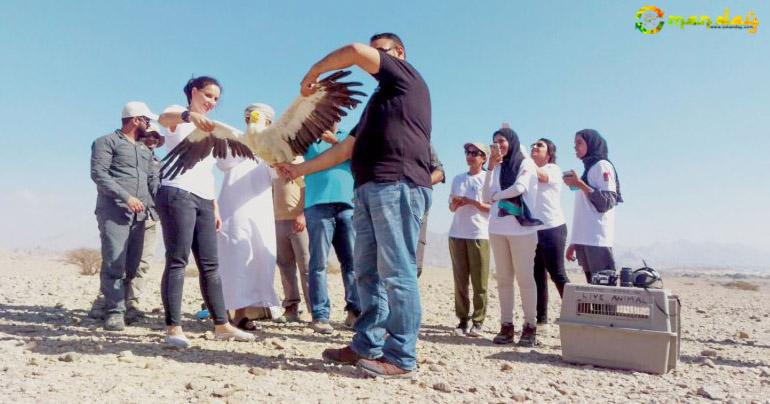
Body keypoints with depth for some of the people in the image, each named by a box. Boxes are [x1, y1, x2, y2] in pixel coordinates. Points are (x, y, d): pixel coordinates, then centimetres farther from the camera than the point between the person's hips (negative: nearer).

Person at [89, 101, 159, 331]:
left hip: (139, 214, 7)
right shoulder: (107, 142, 5)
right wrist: (126, 197, -18)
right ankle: (115, 312, -8)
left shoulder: (145, 151, 25)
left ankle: (115, 306, 13)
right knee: (114, 263, -12)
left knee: (131, 266, 4)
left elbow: (153, 180, 22)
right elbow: (98, 173, -7)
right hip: (114, 211, -6)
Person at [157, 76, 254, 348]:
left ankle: (222, 325, 8)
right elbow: (163, 118, -22)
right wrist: (189, 115, -44)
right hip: (178, 194, -7)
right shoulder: (178, 116, 5)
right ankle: (173, 328, -8)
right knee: (177, 261, -10)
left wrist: (215, 207, 19)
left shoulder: (209, 129, 26)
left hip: (204, 200, 7)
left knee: (210, 265, 5)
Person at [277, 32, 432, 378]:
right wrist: (300, 169, 24)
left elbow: (356, 52, -6)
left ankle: (401, 357, -6)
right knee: (367, 272, 8)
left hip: (398, 186, -9)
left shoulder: (406, 77, 10)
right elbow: (344, 150, 28)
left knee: (396, 272, -10)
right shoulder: (378, 102, 32)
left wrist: (314, 71, 8)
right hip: (370, 190, 9)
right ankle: (368, 346, 15)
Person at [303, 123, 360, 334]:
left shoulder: (346, 137, 21)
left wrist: (336, 141, -7)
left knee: (352, 260, -1)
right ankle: (320, 315, -3)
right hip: (318, 205, -2)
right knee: (319, 262, -5)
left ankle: (355, 310, 6)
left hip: (347, 205, 2)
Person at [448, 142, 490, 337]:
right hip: (457, 234, 4)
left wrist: (473, 202, -11)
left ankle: (478, 322, 1)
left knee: (479, 281, -4)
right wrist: (456, 204, -2)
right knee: (460, 280, 3)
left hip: (479, 235, -4)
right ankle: (463, 321, 8)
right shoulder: (458, 179, 18)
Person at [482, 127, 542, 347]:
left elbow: (519, 188, -12)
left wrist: (496, 195, 3)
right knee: (503, 279, 3)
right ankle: (506, 326, 7)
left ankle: (530, 327, 0)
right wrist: (491, 168, 2)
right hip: (497, 229, 5)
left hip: (521, 228, -4)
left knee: (524, 278, -5)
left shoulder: (526, 163, 5)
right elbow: (487, 197, 6)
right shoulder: (498, 167, 16)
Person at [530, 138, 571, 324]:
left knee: (557, 274, -7)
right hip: (533, 229, 6)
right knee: (537, 274, 8)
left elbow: (541, 175, -22)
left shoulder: (554, 169, -1)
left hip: (552, 228, -6)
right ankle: (541, 319, 15)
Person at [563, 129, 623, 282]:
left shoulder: (602, 165, 0)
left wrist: (580, 184, -16)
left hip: (598, 240, -7)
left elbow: (608, 202, -12)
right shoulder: (588, 169, 22)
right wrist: (574, 242, 17)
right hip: (584, 240, 7)